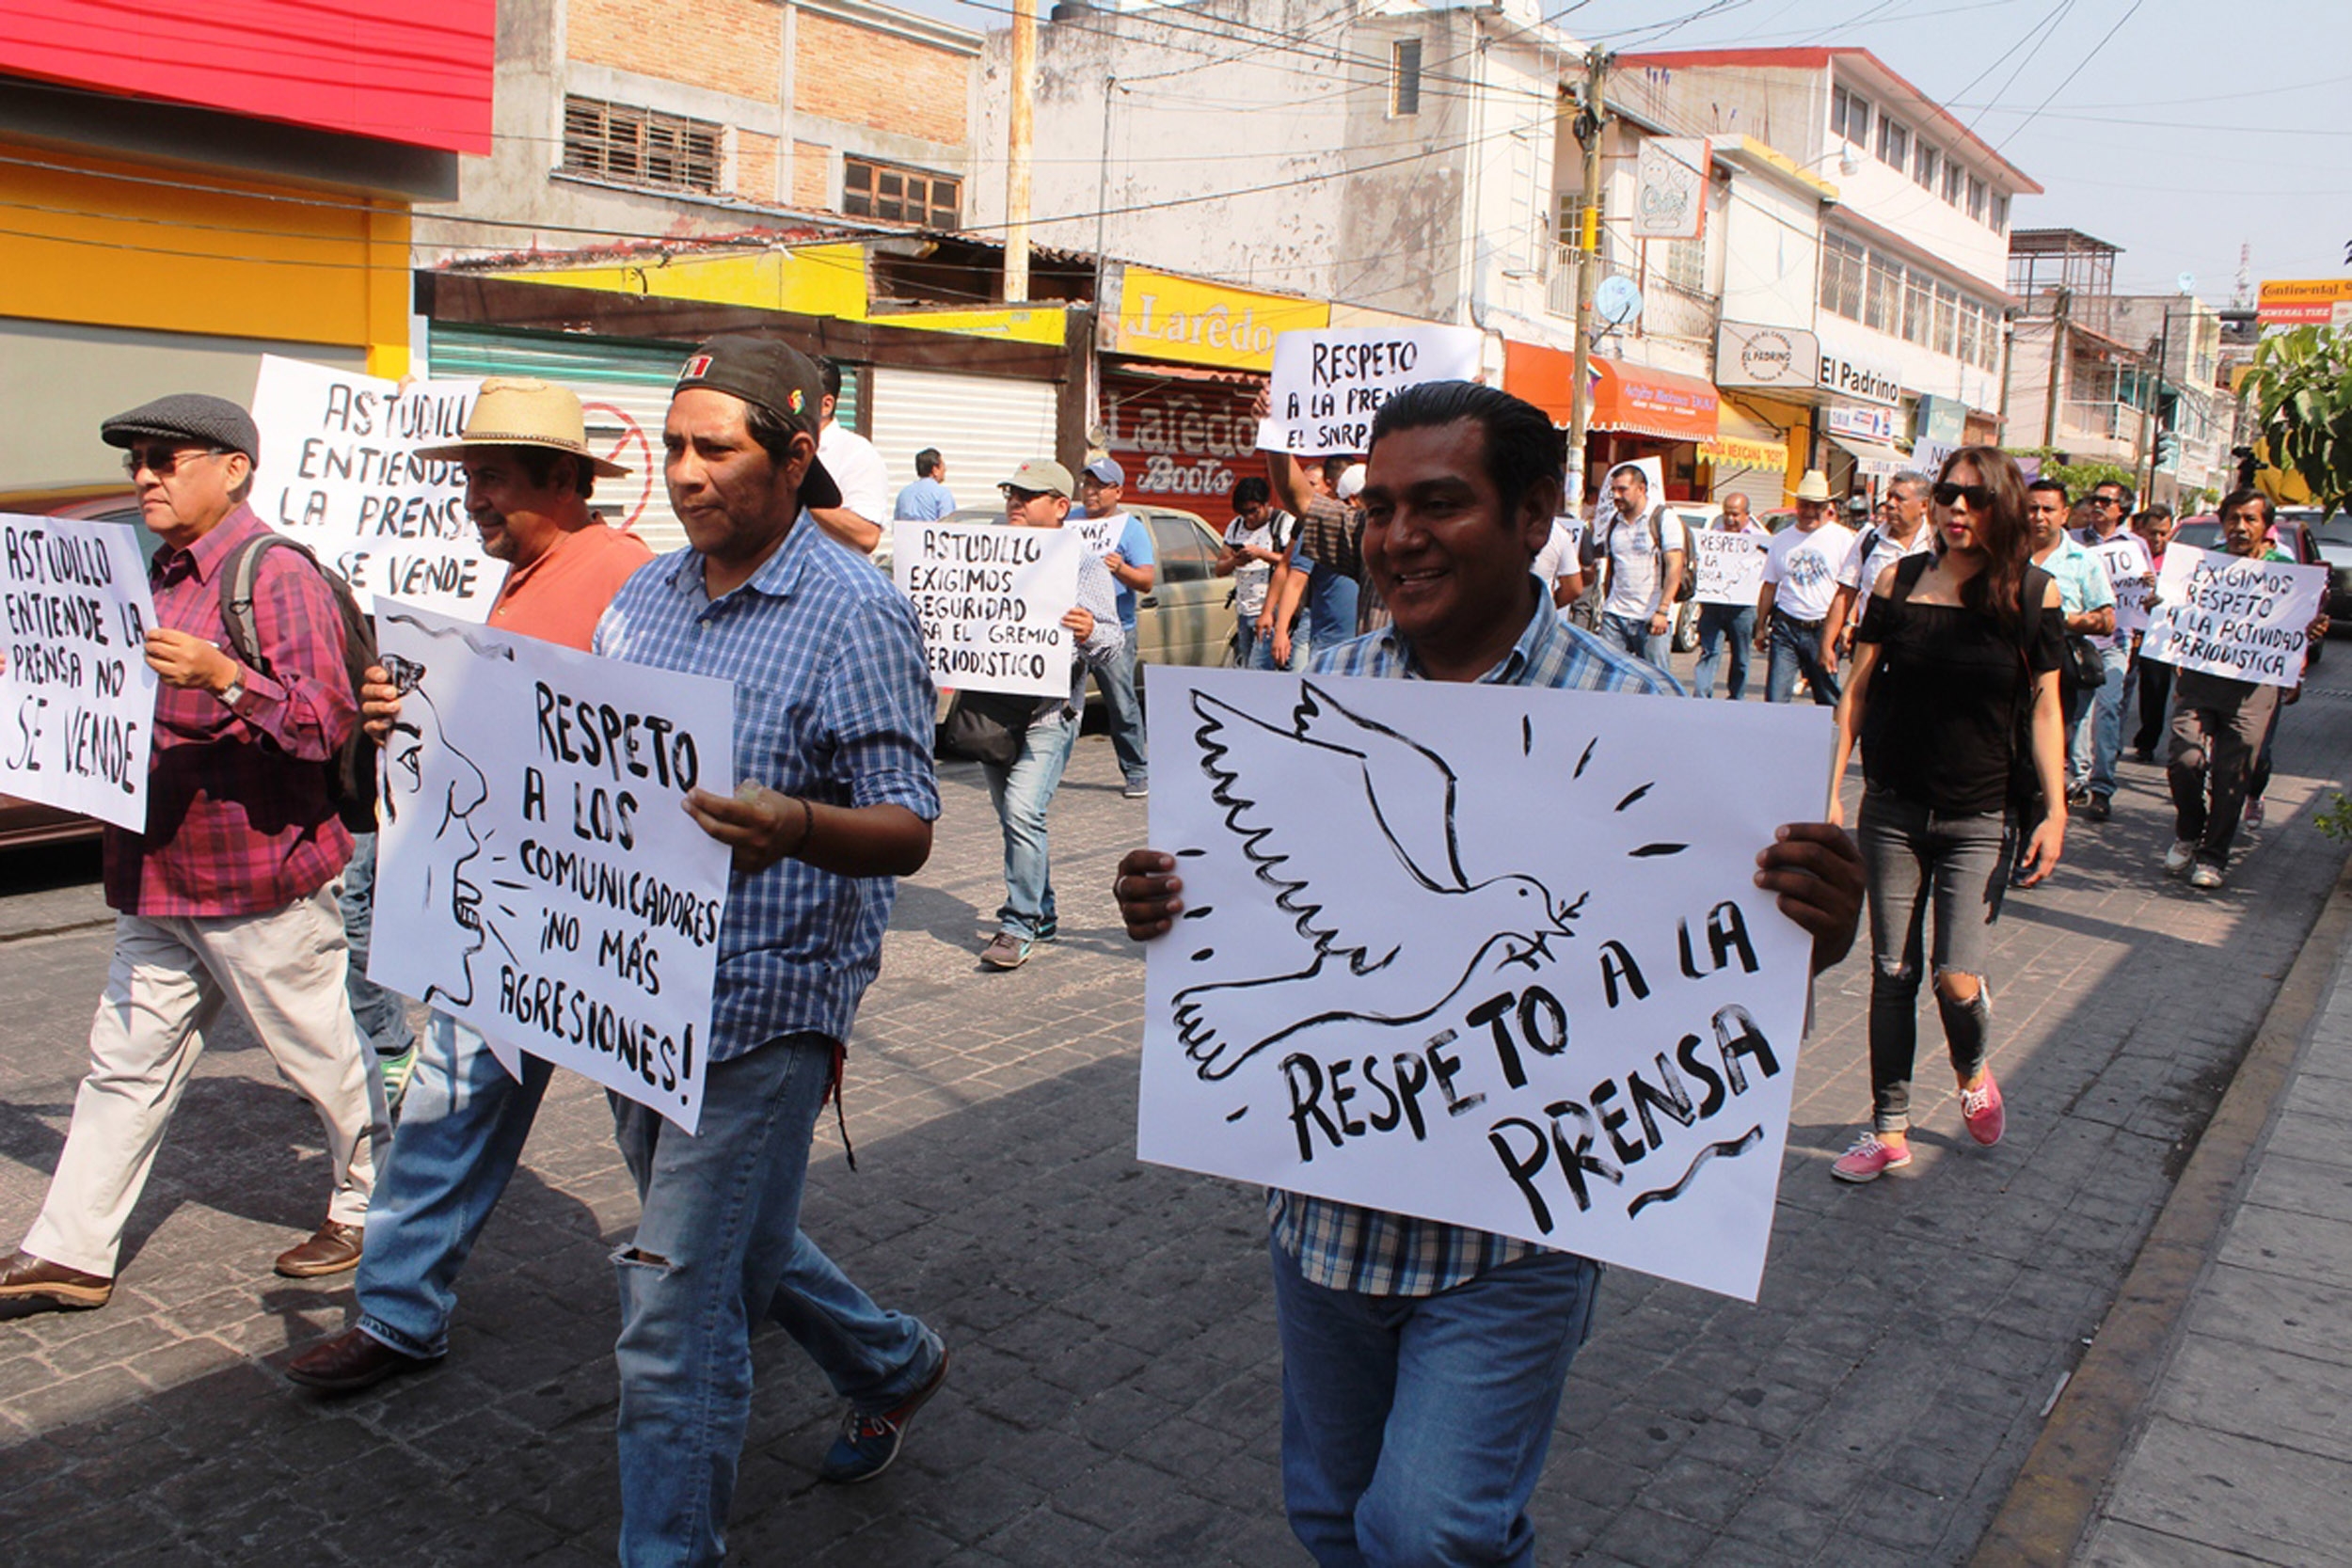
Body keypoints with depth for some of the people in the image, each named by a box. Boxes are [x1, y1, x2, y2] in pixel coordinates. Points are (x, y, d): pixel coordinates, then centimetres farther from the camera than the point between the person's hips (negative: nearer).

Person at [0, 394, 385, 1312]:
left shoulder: (279, 578, -13)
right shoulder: (160, 578, 15)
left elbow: (326, 721, -21)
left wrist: (224, 677, -32)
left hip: (260, 883, -8)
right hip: (159, 881, 9)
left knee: (320, 1057, 6)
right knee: (126, 1064, 13)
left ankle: (370, 1210, 23)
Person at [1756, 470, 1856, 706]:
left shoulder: (1843, 538, 2)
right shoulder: (1782, 539, 11)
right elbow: (1770, 586, 16)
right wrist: (1761, 627, 14)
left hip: (1823, 630, -2)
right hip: (1785, 627, 2)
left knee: (1829, 700, 3)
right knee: (1775, 697, -4)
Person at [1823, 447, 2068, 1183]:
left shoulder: (2033, 593, -3)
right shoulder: (1898, 581, -1)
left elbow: (2043, 707, 1)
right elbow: (1857, 689, 3)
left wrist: (2055, 811, -5)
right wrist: (1831, 789, -2)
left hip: (1979, 820, -1)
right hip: (1892, 811, 1)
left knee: (1958, 979, -9)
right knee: (1892, 975, 6)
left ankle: (1974, 1072, 27)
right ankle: (1889, 1131, 20)